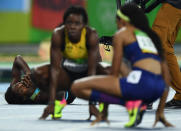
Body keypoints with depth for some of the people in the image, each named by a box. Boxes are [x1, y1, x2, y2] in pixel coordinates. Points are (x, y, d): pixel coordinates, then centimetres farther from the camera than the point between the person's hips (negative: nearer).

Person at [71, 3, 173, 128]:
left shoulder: (121, 34, 11)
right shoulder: (151, 36, 29)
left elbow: (114, 73, 9)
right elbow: (166, 75, 26)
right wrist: (160, 112, 30)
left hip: (140, 82, -8)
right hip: (158, 89, 8)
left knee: (77, 87, -4)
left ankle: (129, 102, -14)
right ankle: (139, 104, 11)